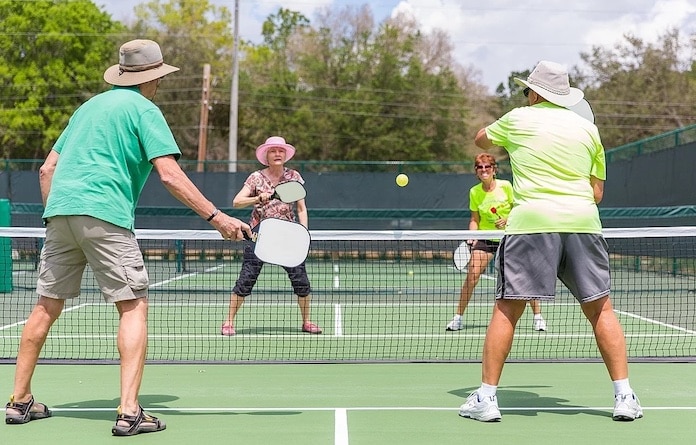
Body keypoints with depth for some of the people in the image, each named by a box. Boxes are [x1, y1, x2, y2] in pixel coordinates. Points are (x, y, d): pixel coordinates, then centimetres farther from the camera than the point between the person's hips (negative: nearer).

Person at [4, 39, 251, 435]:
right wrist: (217, 216, -12)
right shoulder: (144, 109, 2)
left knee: (48, 306, 15)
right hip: (104, 215, -7)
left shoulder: (89, 106, 24)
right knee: (134, 306, -5)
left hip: (60, 210, 7)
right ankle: (129, 412, -14)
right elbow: (170, 175, -10)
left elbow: (47, 169, 23)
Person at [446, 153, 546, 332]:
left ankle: (538, 316, 8)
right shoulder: (474, 192, -2)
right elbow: (475, 219, 4)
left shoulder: (505, 186, -9)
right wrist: (473, 236, -11)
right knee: (471, 274, -12)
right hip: (485, 238, 1)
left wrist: (507, 220, -19)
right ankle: (458, 317, -3)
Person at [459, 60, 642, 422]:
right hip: (583, 222, 3)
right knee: (600, 309, 9)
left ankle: (486, 397, 1)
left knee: (507, 308, 2)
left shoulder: (518, 119, 10)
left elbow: (481, 139, 31)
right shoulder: (588, 129, 16)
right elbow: (597, 192, 17)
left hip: (531, 220, -2)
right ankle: (624, 396, 6)